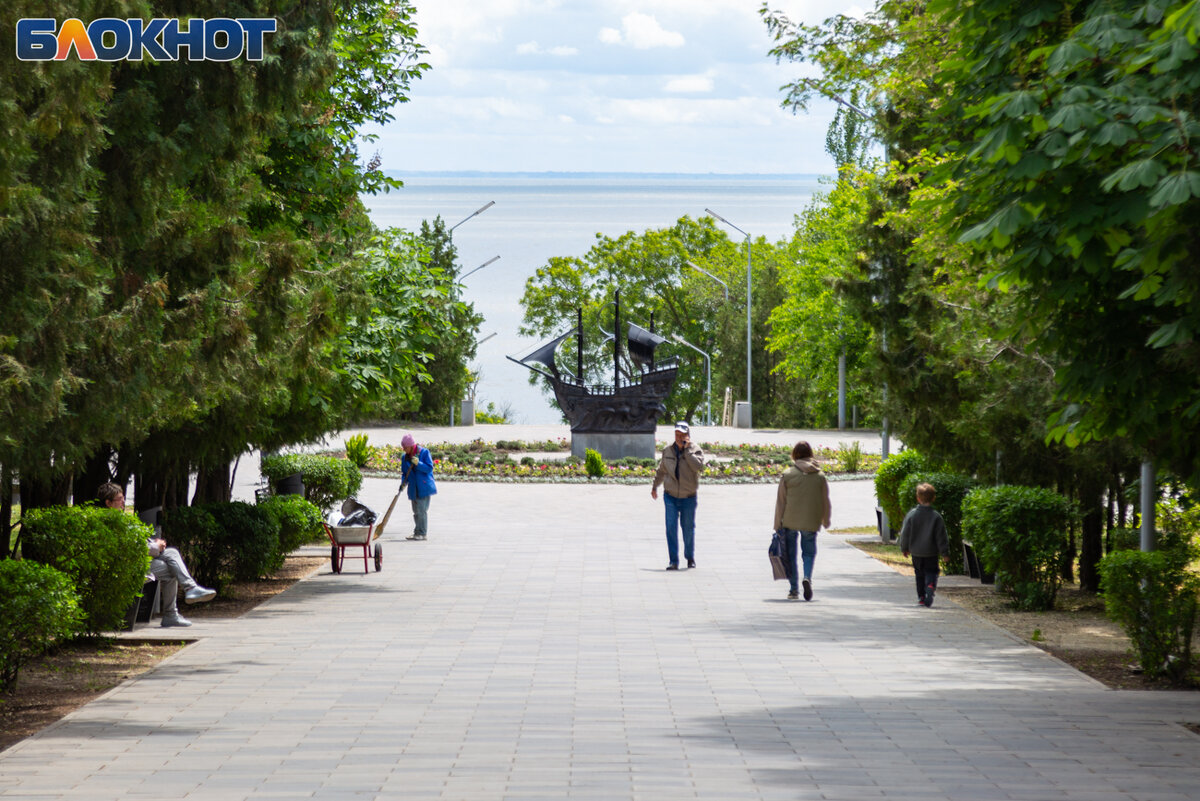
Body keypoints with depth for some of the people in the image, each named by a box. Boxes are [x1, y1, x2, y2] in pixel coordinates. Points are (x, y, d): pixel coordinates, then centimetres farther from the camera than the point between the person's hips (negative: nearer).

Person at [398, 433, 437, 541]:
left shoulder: (424, 452, -6)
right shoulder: (405, 457, 9)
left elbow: (429, 468, -11)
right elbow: (404, 473, 14)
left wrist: (418, 463, -23)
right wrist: (403, 483, -4)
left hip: (424, 487, -6)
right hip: (414, 489, 6)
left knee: (422, 510, -10)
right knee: (416, 511, 10)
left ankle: (422, 533, -5)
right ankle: (417, 533, 17)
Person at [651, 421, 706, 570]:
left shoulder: (695, 450, -7)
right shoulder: (668, 450, 3)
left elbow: (698, 466, -27)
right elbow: (661, 470, 19)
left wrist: (686, 449, -25)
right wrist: (654, 486, 24)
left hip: (688, 497, -2)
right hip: (670, 496, 2)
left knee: (688, 528, 9)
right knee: (671, 528, -8)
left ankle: (690, 557, 29)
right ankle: (674, 561, -7)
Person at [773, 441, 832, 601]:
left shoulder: (787, 475, -5)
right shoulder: (820, 476, 1)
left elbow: (780, 502, -4)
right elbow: (826, 502, 6)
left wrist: (778, 525, 0)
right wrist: (826, 521, 20)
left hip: (790, 521, -1)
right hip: (811, 522, 1)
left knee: (790, 554, 9)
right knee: (809, 552, 10)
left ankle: (794, 589, 10)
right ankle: (807, 577, -18)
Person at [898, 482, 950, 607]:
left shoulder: (911, 514, -7)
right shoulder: (936, 517, -10)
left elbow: (905, 534, -1)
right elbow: (941, 536, -7)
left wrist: (904, 548, 12)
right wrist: (945, 552, 1)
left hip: (916, 552, 2)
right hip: (931, 553, -2)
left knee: (919, 575, 16)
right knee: (931, 572, 5)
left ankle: (921, 597, 17)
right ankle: (931, 586, -26)